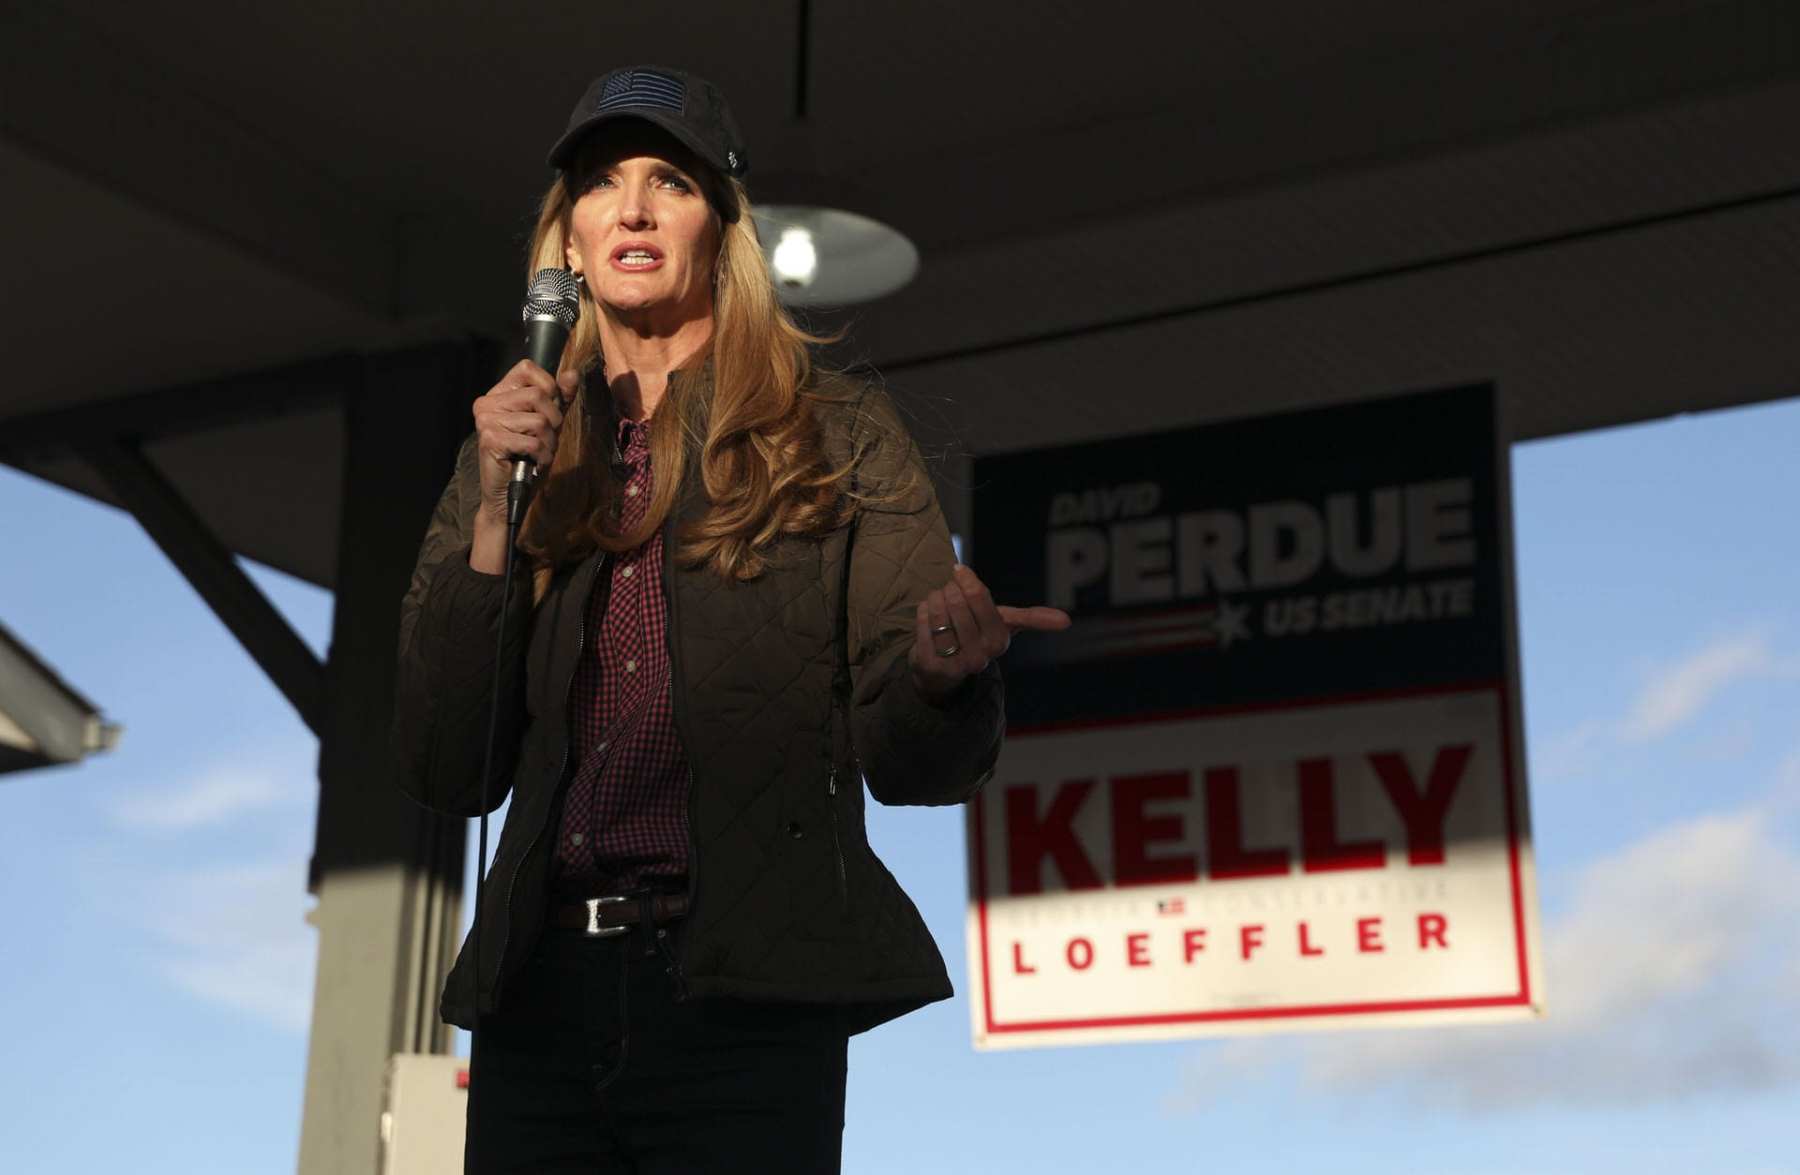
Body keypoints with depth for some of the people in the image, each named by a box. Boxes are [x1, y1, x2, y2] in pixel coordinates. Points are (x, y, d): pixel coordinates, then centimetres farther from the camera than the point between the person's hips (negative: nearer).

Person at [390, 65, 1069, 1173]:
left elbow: (912, 763, 0)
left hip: (745, 1000, -2)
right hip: (538, 997, 3)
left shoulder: (838, 435, 5)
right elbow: (446, 772, 5)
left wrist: (945, 668, -23)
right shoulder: (515, 457, 13)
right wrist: (497, 512, -5)